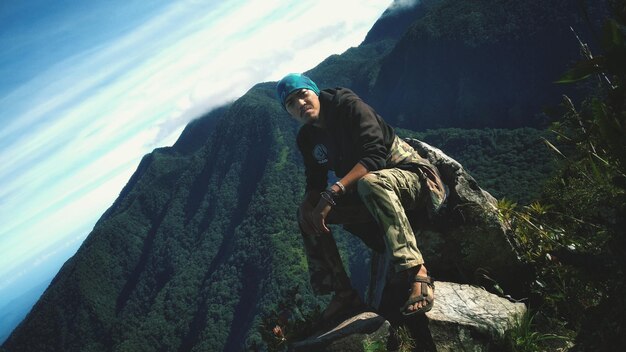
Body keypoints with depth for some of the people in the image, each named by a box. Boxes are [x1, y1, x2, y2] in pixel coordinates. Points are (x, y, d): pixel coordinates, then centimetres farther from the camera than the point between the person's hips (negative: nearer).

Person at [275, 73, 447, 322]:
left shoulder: (350, 106, -15)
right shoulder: (307, 138, 6)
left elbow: (374, 157, -27)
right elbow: (315, 183, 7)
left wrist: (333, 192, -35)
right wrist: (307, 205, -17)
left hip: (415, 178, -7)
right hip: (364, 196, 8)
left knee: (370, 183, -41)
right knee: (308, 213, -5)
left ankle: (417, 274, -42)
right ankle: (343, 293, -7)